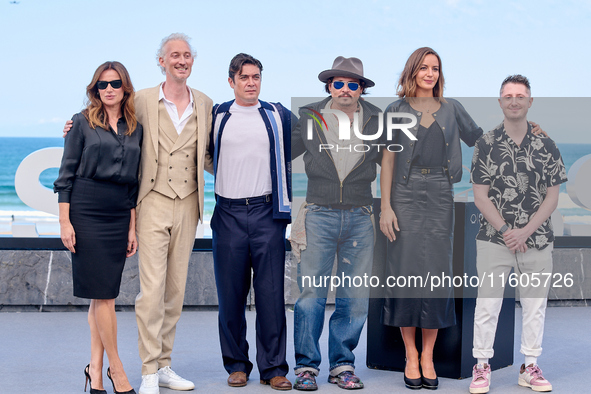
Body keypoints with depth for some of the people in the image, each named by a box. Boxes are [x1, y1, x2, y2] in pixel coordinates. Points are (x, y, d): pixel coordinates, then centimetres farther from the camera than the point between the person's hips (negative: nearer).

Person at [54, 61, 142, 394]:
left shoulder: (135, 129, 10)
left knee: (104, 293, 6)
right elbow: (66, 174, -2)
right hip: (86, 213, -4)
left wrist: (132, 227, 9)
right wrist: (64, 221, -8)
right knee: (102, 293, -4)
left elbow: (134, 182, 13)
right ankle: (116, 367, 4)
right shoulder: (83, 123, 0)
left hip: (119, 216, 4)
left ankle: (96, 367, 13)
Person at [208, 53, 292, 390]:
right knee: (231, 294, 4)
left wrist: (288, 202, 8)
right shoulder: (216, 117, 8)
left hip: (267, 213, -1)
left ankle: (274, 367, 4)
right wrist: (226, 179, 9)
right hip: (228, 214, 1)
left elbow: (295, 157, 13)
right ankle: (237, 364, 15)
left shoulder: (278, 116, 8)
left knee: (271, 292, -3)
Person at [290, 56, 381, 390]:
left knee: (355, 297, 3)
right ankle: (307, 366, 7)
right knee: (310, 293, -4)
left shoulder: (376, 121, 9)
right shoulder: (309, 118, 5)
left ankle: (343, 365, 15)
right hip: (320, 215, -1)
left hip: (360, 217, 2)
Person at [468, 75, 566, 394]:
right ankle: (482, 366, 12)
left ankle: (530, 367, 19)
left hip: (537, 240, 2)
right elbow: (480, 196, -2)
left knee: (535, 305, 8)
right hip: (493, 239, -1)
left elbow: (552, 197, 0)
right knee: (487, 304, 1)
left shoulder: (546, 145, 3)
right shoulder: (486, 144, 0)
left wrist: (525, 231, -11)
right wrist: (505, 230, -12)